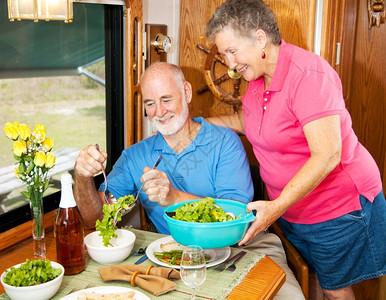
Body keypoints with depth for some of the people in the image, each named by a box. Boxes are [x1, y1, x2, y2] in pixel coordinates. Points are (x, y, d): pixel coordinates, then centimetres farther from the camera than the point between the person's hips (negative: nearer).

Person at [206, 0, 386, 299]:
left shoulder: (308, 73, -25)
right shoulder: (258, 77, 2)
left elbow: (327, 156, -29)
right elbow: (245, 121, 21)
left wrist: (277, 206, -33)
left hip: (338, 208, -7)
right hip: (291, 209, 8)